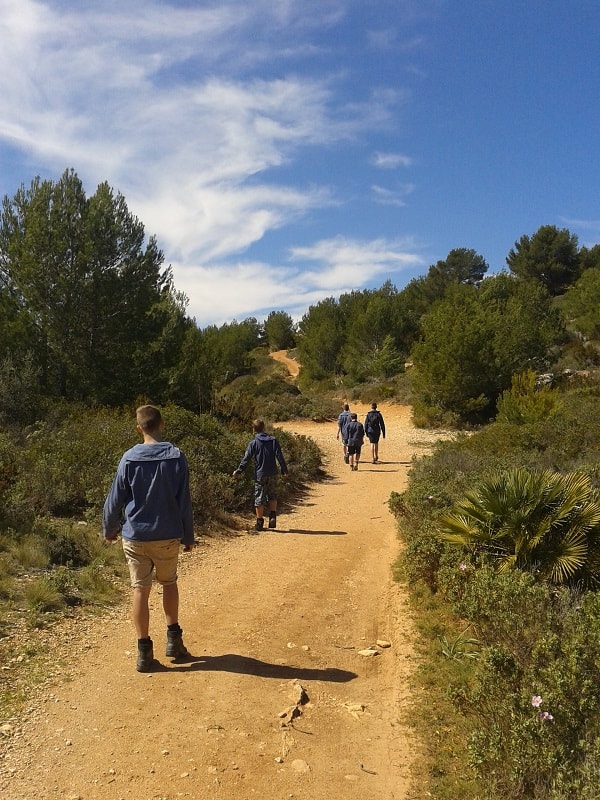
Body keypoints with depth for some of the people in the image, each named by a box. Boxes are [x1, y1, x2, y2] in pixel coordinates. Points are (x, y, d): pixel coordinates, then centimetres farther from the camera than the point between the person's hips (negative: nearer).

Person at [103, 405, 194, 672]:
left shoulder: (129, 458, -7)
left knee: (140, 590, 7)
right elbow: (184, 502, -4)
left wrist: (109, 529, 18)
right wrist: (188, 536, 7)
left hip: (135, 536, 0)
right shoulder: (176, 457, -7)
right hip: (168, 537, 1)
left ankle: (144, 651, 11)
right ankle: (174, 639, 24)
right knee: (169, 583, 21)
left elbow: (115, 499, 0)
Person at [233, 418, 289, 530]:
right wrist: (284, 471, 5)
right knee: (272, 496, 18)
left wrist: (238, 471, 5)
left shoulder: (253, 443, -5)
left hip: (259, 475, -2)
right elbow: (280, 457, -1)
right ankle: (273, 516, 4)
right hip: (272, 474, 3)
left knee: (259, 498, 6)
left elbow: (246, 459, -4)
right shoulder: (273, 440, 1)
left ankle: (260, 521, 9)